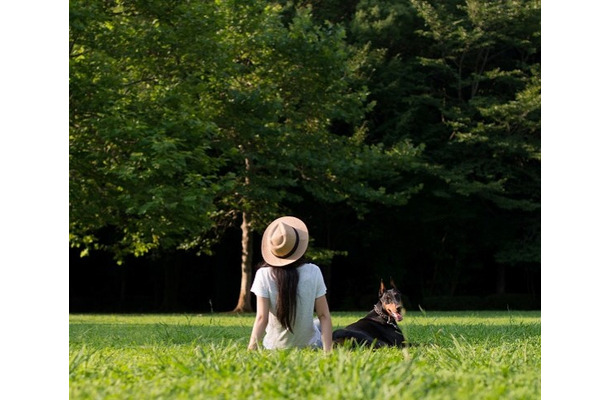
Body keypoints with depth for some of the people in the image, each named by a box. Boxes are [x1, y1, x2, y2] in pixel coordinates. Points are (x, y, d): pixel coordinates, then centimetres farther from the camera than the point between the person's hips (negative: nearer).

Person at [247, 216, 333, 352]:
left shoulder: (264, 275, -16)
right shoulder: (313, 272, -14)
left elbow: (261, 318, -20)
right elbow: (324, 315, -14)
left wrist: (251, 349, -18)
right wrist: (327, 351, -13)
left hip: (274, 346, 1)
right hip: (308, 345, 0)